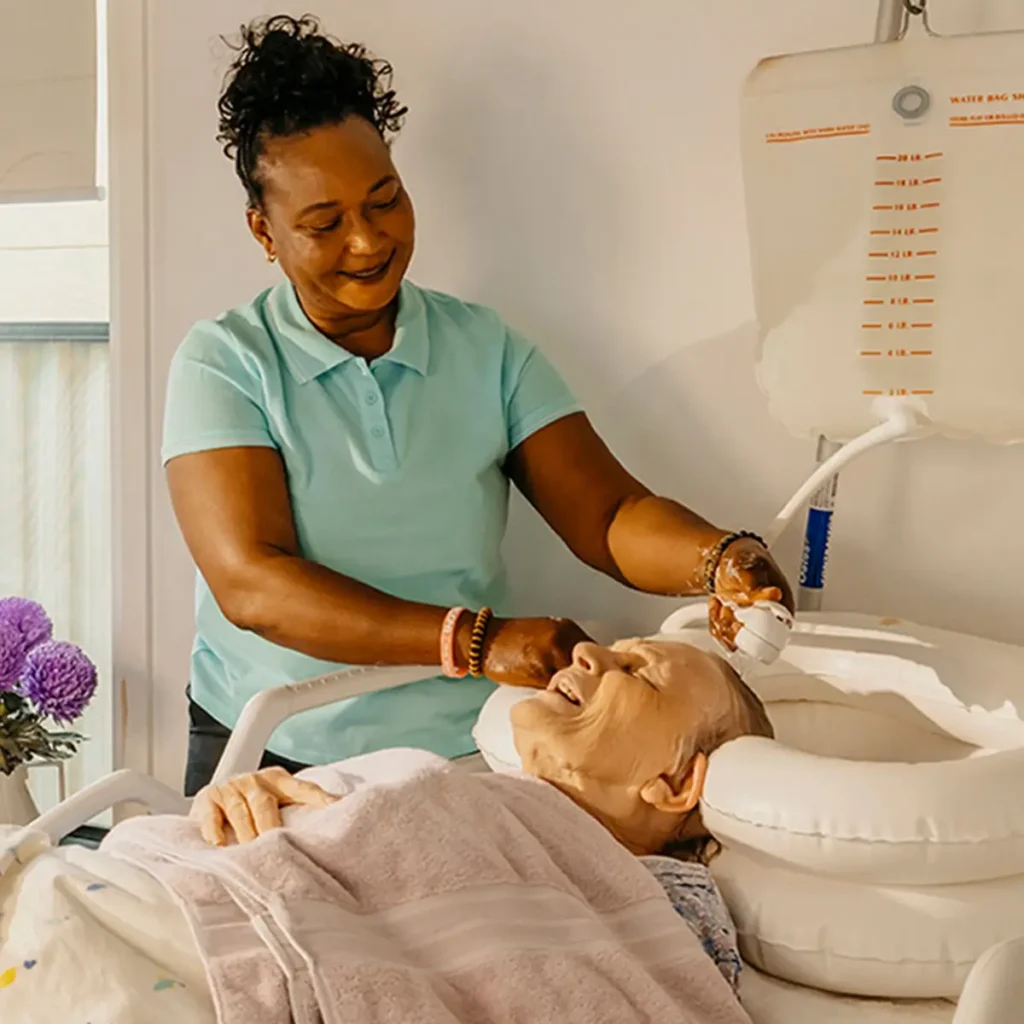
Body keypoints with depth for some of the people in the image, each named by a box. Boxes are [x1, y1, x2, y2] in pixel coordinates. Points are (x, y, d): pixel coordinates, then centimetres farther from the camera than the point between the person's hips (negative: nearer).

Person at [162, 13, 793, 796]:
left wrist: (723, 560, -22)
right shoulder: (224, 364, -4)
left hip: (464, 756, 2)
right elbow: (251, 583, -15)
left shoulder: (488, 349, 5)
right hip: (269, 758, -1)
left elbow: (609, 515, -1)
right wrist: (474, 641, -25)